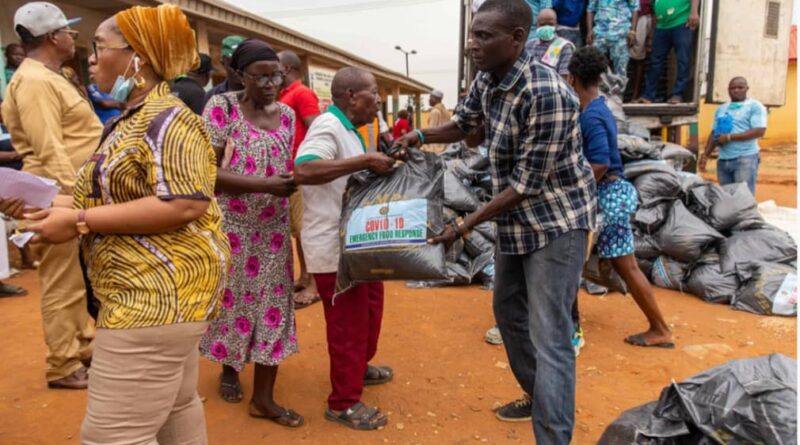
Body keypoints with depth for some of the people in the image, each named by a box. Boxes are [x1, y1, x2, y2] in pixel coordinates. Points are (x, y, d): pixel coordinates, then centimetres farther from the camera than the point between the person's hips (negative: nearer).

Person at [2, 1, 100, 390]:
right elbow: (50, 150, -23)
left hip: (75, 190, 11)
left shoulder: (49, 77, 18)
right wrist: (72, 197, -25)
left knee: (77, 279, 18)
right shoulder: (35, 82, -16)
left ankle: (82, 345, 32)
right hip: (61, 195, -11)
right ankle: (64, 367, 10)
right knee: (62, 283, -1)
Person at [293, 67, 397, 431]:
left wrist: (380, 163, 9)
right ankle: (344, 402, 16)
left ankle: (359, 366, 45)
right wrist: (367, 160, -36)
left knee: (370, 302, 23)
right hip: (334, 245, -10)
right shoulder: (329, 126, -19)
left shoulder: (345, 128, 14)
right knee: (348, 320, 0)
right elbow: (303, 170, -37)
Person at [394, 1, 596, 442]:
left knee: (549, 337, -8)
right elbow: (462, 124, 17)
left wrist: (465, 225, -23)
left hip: (556, 221, -9)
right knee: (508, 311, 21)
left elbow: (527, 184, -26)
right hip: (515, 218, 9)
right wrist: (419, 136, -2)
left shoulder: (547, 93, -28)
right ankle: (536, 397, 42)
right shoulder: (487, 80, -3)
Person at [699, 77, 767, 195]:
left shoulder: (755, 106, -1)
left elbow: (759, 131, -12)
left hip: (745, 159, -6)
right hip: (723, 160, 6)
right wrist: (705, 154, 7)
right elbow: (714, 133, 19)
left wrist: (729, 137, -15)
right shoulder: (721, 109, 18)